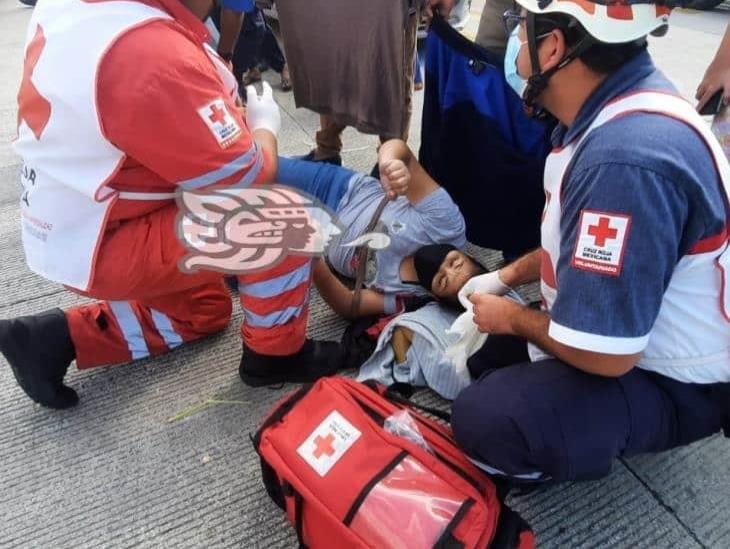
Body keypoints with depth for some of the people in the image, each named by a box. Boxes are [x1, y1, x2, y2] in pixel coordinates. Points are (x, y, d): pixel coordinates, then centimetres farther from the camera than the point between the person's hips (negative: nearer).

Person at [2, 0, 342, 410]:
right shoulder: (154, 54, -30)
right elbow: (249, 174, -22)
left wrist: (234, 115, 0)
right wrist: (265, 125, -1)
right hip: (101, 247, -9)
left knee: (206, 308, 26)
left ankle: (58, 338, 21)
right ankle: (275, 353, 5)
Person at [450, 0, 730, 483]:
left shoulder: (626, 160, -35)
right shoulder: (614, 107, -3)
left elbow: (604, 354, -32)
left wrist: (513, 318, -13)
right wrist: (505, 277, 7)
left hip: (676, 381, -8)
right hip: (634, 333, 9)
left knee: (487, 419, -28)